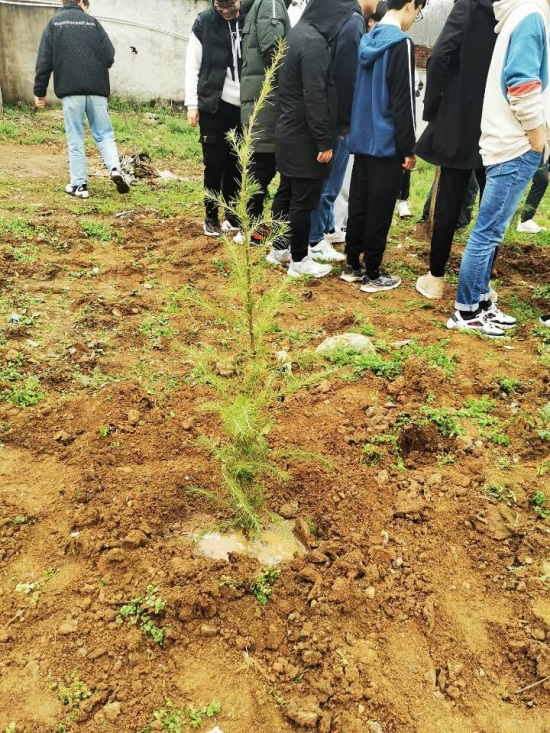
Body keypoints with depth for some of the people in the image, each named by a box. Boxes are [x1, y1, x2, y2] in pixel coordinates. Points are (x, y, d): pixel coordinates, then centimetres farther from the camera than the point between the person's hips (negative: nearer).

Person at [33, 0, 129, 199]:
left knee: (75, 139, 3)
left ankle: (79, 184, 2)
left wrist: (39, 91, 7)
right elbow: (110, 56, 3)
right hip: (97, 89, 0)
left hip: (70, 90, 0)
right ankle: (115, 168, -15)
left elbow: (44, 60, 3)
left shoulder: (54, 22, 9)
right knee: (104, 134, 8)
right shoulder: (92, 22, 9)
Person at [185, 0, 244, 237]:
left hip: (244, 107, 1)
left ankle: (233, 215, 19)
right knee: (214, 165, 2)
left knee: (237, 165, 6)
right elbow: (192, 66, 2)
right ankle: (211, 217, 14)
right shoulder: (204, 22, 1)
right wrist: (192, 104, -4)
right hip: (214, 106, -1)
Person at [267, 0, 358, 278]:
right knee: (303, 201, -2)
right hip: (305, 137, -10)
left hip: (290, 132, 10)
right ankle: (299, 260, 8)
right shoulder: (314, 42, -18)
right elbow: (315, 97, -22)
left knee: (285, 194, 15)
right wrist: (324, 141, -18)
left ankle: (279, 249, 26)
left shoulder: (300, 32, 12)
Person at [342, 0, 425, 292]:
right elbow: (403, 102, -16)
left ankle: (352, 265, 20)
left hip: (362, 140, 8)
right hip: (387, 144, -8)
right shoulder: (401, 43, -13)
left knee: (358, 204, 12)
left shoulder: (368, 40, 12)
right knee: (379, 210, -1)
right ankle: (372, 274, 6)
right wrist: (409, 148, -11)